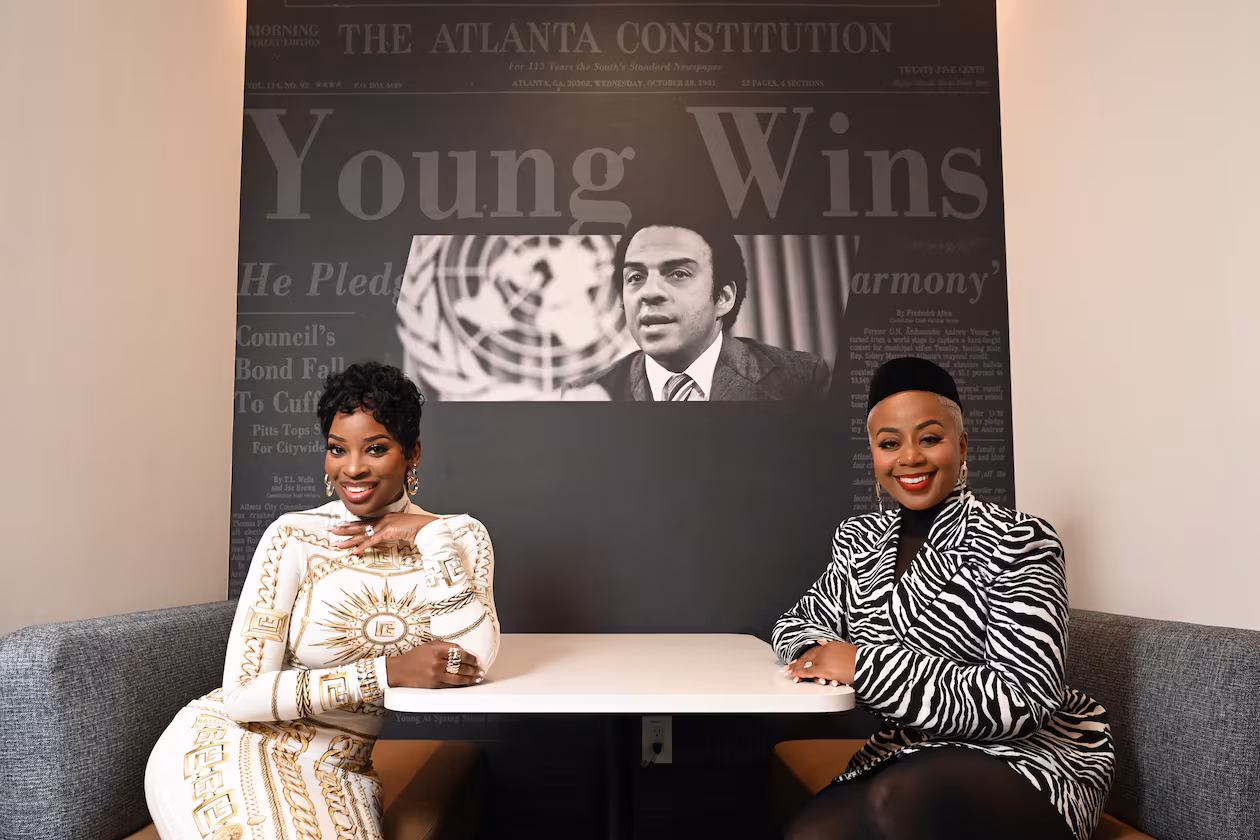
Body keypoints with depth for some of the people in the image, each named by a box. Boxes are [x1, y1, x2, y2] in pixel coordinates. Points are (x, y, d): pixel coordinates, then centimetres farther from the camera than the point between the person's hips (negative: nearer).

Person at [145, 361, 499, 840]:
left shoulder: (457, 539, -3)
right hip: (228, 750, -2)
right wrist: (388, 672, -21)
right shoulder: (294, 538, -10)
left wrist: (428, 534, -17)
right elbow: (244, 694, -14)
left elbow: (474, 660, -18)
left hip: (337, 774, 2)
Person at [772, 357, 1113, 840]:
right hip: (901, 761, 4)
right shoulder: (858, 541, 7)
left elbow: (1021, 701, -19)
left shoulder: (1018, 543, -11)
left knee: (901, 799, -35)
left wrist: (864, 665, -23)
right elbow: (800, 621, 17)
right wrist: (816, 652, -8)